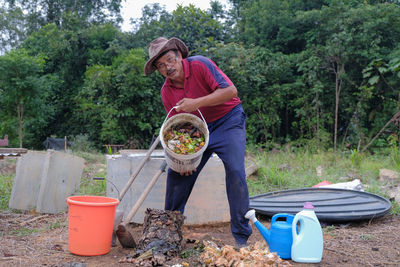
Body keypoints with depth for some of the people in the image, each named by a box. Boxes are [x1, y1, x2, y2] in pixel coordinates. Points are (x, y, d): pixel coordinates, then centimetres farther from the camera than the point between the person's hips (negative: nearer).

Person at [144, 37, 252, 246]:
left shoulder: (200, 65, -18)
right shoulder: (166, 92, -3)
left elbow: (230, 91, -24)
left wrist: (197, 103, -31)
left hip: (227, 121, -5)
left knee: (235, 172, -20)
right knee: (177, 172, 0)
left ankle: (241, 237, -10)